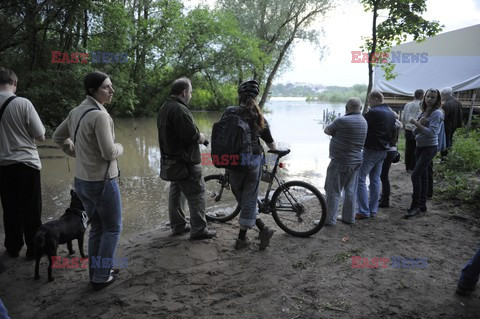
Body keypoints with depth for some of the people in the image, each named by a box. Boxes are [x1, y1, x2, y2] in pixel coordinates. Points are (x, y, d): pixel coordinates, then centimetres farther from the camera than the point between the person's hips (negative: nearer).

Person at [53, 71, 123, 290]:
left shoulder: (76, 112, 6)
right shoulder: (99, 115, -21)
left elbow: (58, 137, 19)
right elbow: (109, 153, -23)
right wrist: (120, 147, -2)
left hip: (82, 180, 8)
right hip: (102, 181, -8)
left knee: (96, 228, 20)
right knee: (112, 228, 9)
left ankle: (95, 273, 30)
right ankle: (101, 277, 15)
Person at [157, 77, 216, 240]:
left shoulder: (164, 108, 12)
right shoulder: (180, 109, -21)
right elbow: (191, 135, -27)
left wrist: (198, 136, 7)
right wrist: (201, 137, -4)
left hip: (170, 159, 10)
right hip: (185, 162, -10)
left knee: (175, 193, 17)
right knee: (197, 193, -2)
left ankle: (178, 225, 27)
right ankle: (199, 230, 3)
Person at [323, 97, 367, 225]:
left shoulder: (342, 120, -18)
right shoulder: (363, 121, 8)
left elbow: (327, 131, -6)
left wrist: (335, 130, 11)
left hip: (340, 162, -8)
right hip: (356, 161, 8)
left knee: (333, 191, 0)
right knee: (350, 190, 14)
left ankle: (329, 219, 6)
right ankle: (349, 217, 22)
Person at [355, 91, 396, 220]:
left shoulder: (374, 112, -16)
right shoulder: (391, 113, 12)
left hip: (371, 150, -9)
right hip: (384, 150, 9)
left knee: (360, 179, -4)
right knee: (375, 179, 14)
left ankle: (364, 211, -5)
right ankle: (373, 210, 19)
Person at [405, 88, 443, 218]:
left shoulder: (437, 113, -10)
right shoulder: (423, 112, 12)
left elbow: (431, 132, -20)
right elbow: (415, 133, 8)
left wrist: (417, 123, -16)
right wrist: (419, 124, -11)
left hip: (429, 148, -7)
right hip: (420, 147, 8)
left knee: (416, 175, -15)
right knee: (423, 176, 11)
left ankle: (415, 206, -8)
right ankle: (422, 205, 19)